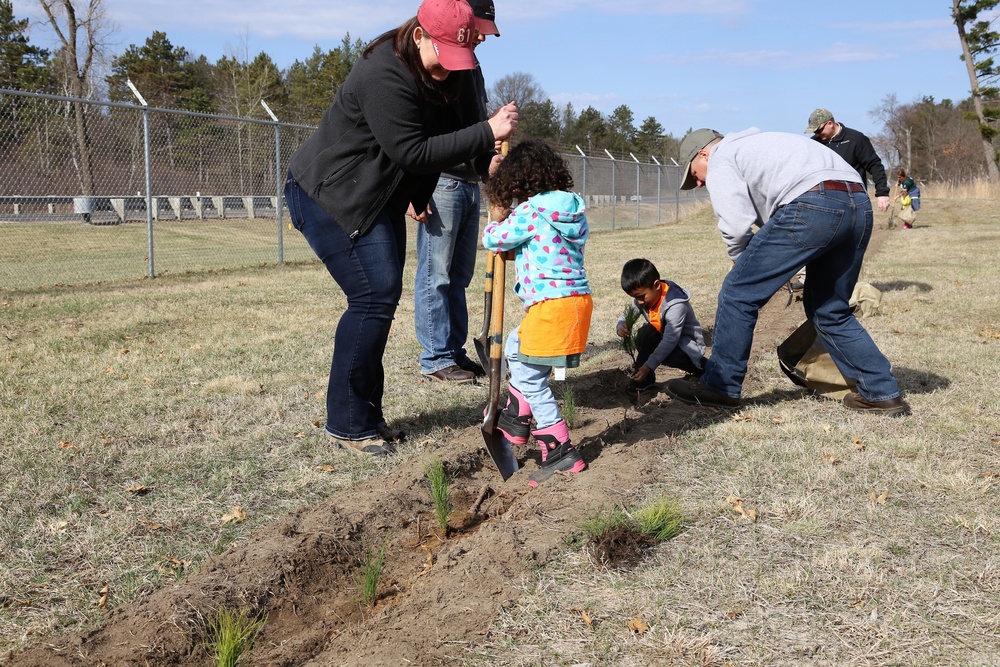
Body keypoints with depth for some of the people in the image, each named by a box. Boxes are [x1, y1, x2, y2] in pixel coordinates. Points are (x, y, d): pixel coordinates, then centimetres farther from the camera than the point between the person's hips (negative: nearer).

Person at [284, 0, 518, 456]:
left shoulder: (446, 75, 1)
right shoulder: (384, 77, -28)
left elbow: (462, 121, 4)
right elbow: (413, 152, -29)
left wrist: (489, 160, -16)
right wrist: (487, 132, -29)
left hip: (378, 197, 10)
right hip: (328, 195, -9)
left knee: (383, 297, 8)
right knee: (374, 296, -14)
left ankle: (366, 414, 19)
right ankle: (347, 423, -3)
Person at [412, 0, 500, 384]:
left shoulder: (472, 68, 19)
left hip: (469, 183, 9)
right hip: (440, 182, -9)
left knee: (458, 276, 11)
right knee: (435, 275, -4)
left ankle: (454, 352, 18)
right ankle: (436, 359, 1)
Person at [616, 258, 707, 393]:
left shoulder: (676, 305, -30)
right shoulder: (643, 297, -9)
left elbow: (670, 342, -34)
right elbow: (626, 315, 1)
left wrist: (648, 366, -38)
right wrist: (620, 326, -25)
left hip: (688, 346, -6)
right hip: (662, 338, 6)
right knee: (646, 332, -25)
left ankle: (700, 366, -6)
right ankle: (643, 377, -14)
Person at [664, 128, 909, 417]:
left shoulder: (721, 159, 12)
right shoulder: (758, 143, 38)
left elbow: (736, 226, -2)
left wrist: (745, 268, 15)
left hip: (812, 207, -9)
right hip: (860, 205, 9)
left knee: (738, 293, 3)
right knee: (830, 310, 22)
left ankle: (719, 386, 11)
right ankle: (882, 393, 21)